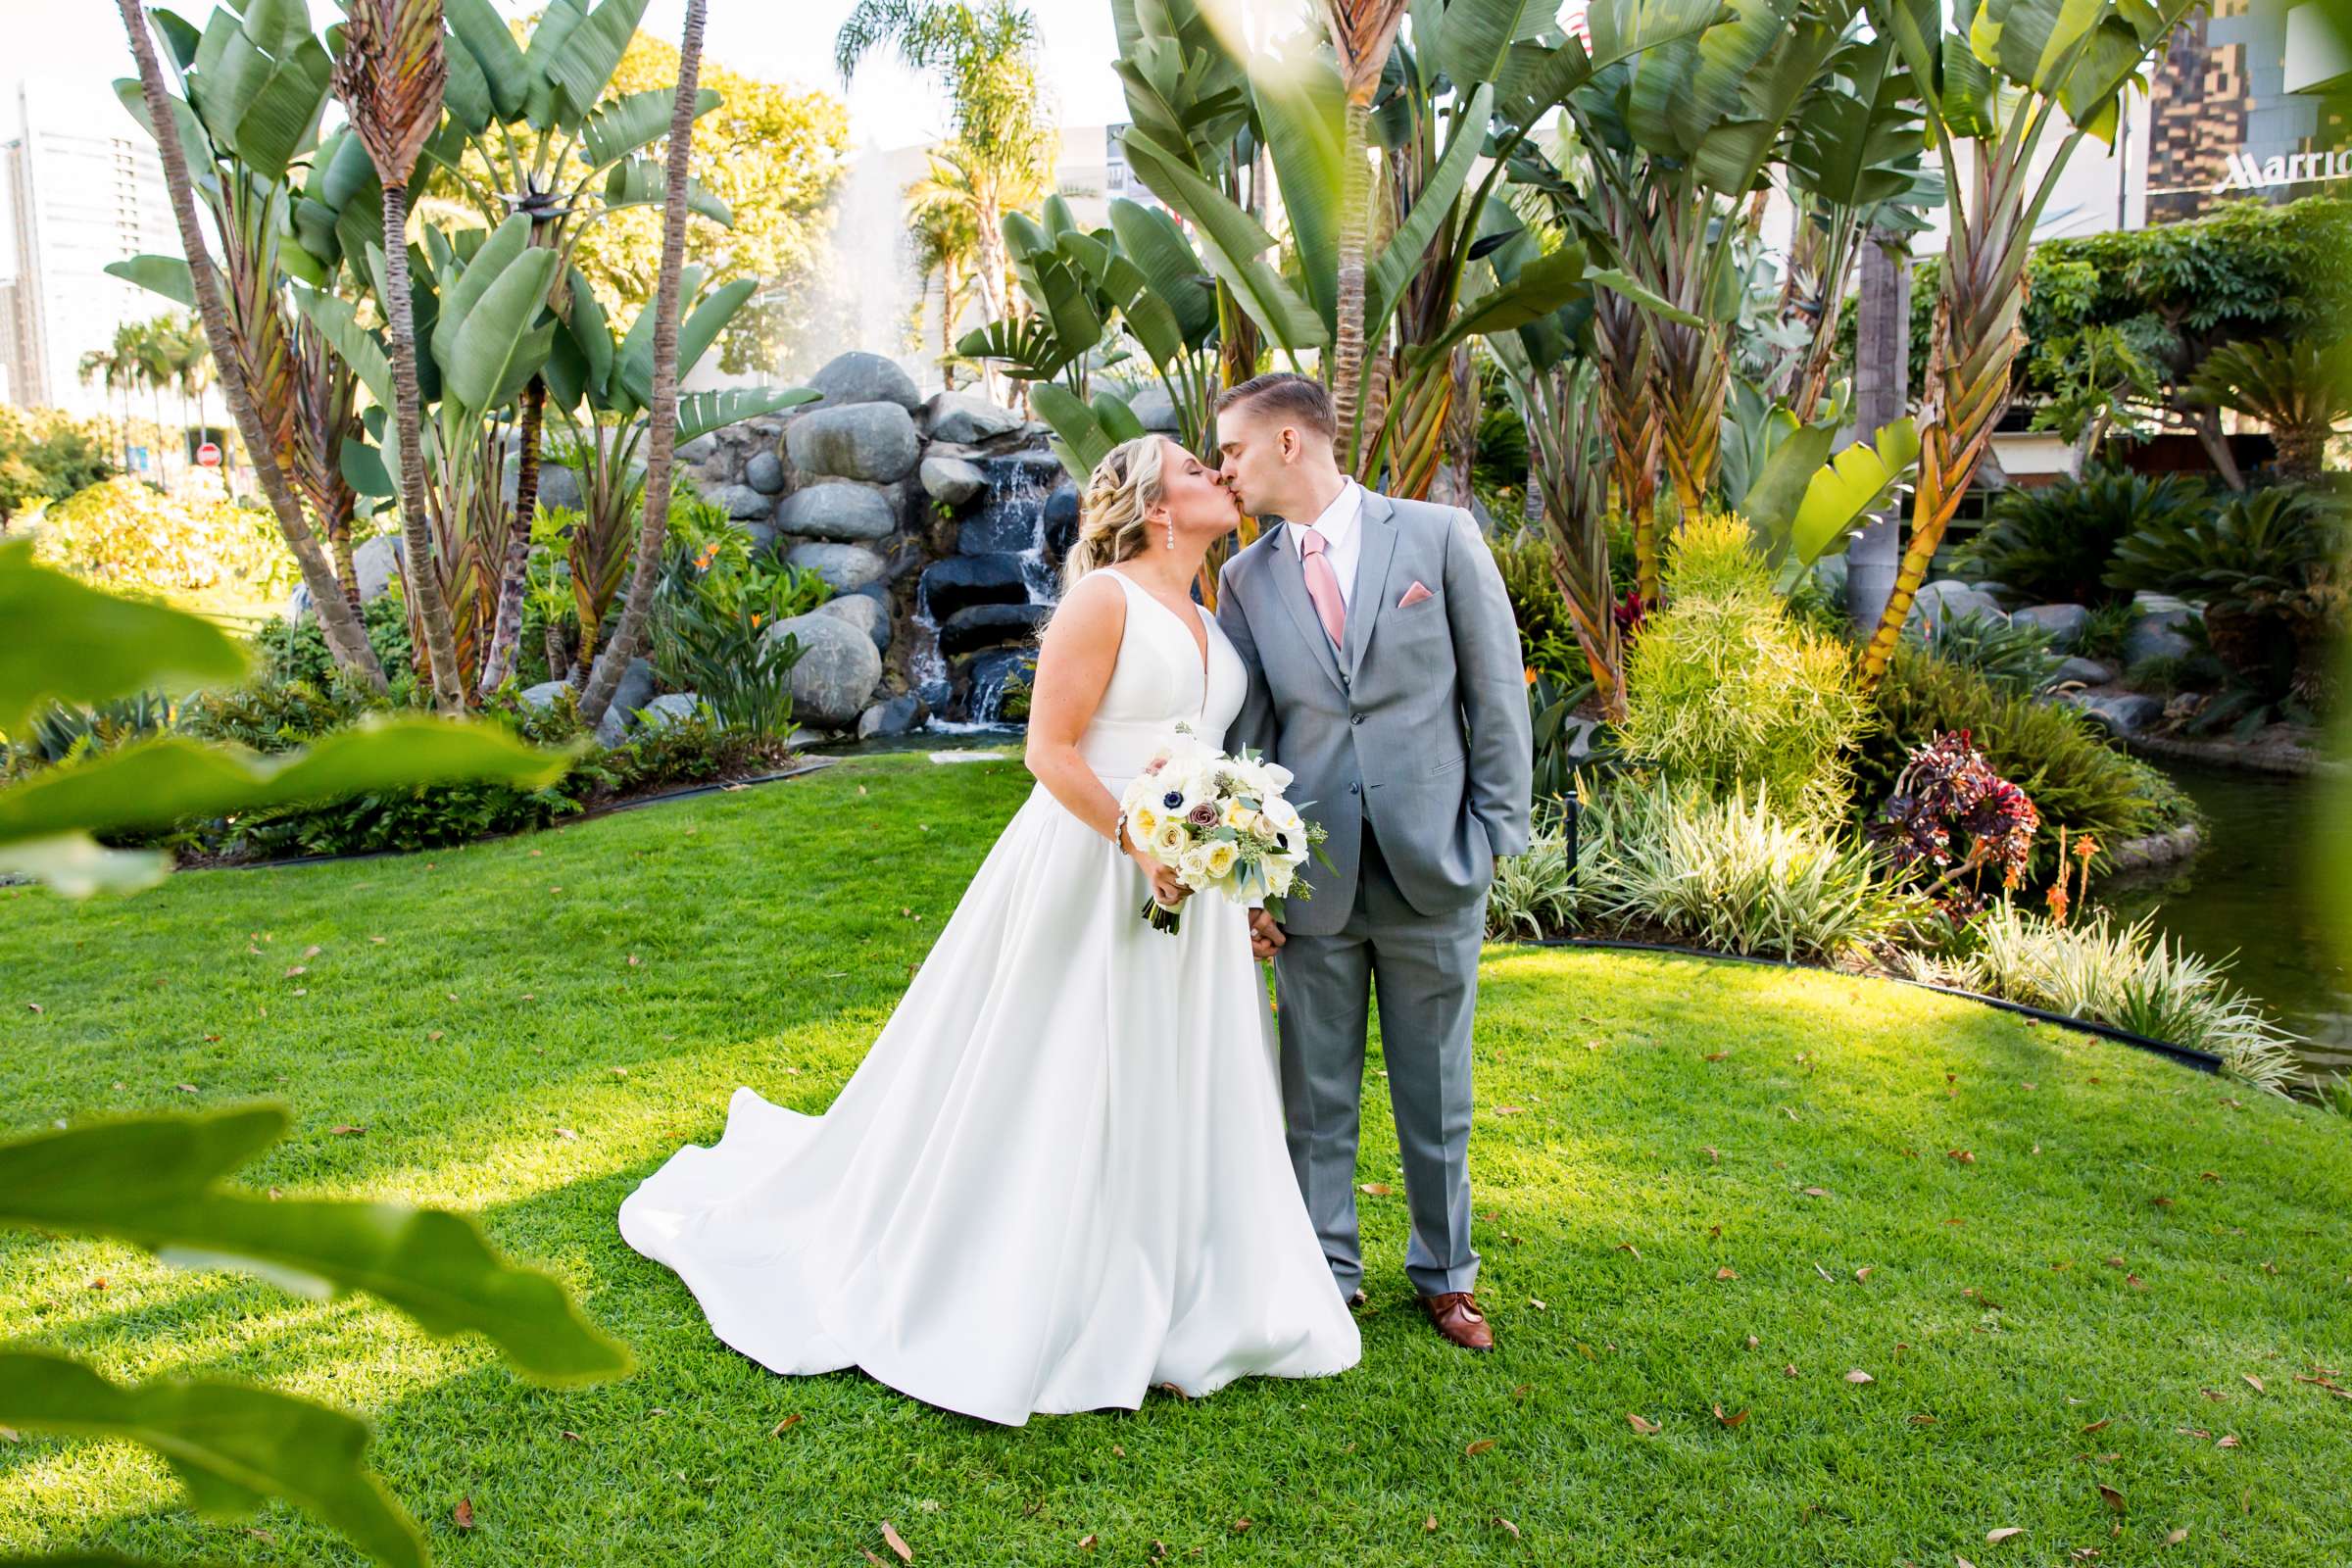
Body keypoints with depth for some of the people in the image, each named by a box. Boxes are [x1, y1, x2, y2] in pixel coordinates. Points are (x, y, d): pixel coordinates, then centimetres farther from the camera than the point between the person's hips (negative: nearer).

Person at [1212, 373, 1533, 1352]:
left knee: (1436, 1088, 11)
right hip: (1312, 873, 2)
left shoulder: (1439, 535, -1)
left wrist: (1497, 832, -4)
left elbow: (1497, 691, 0)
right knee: (1316, 1091, 10)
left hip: (1432, 865, -2)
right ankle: (1328, 1273, 27)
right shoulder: (1245, 577, 6)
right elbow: (1243, 733, 5)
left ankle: (1445, 1273, 30)